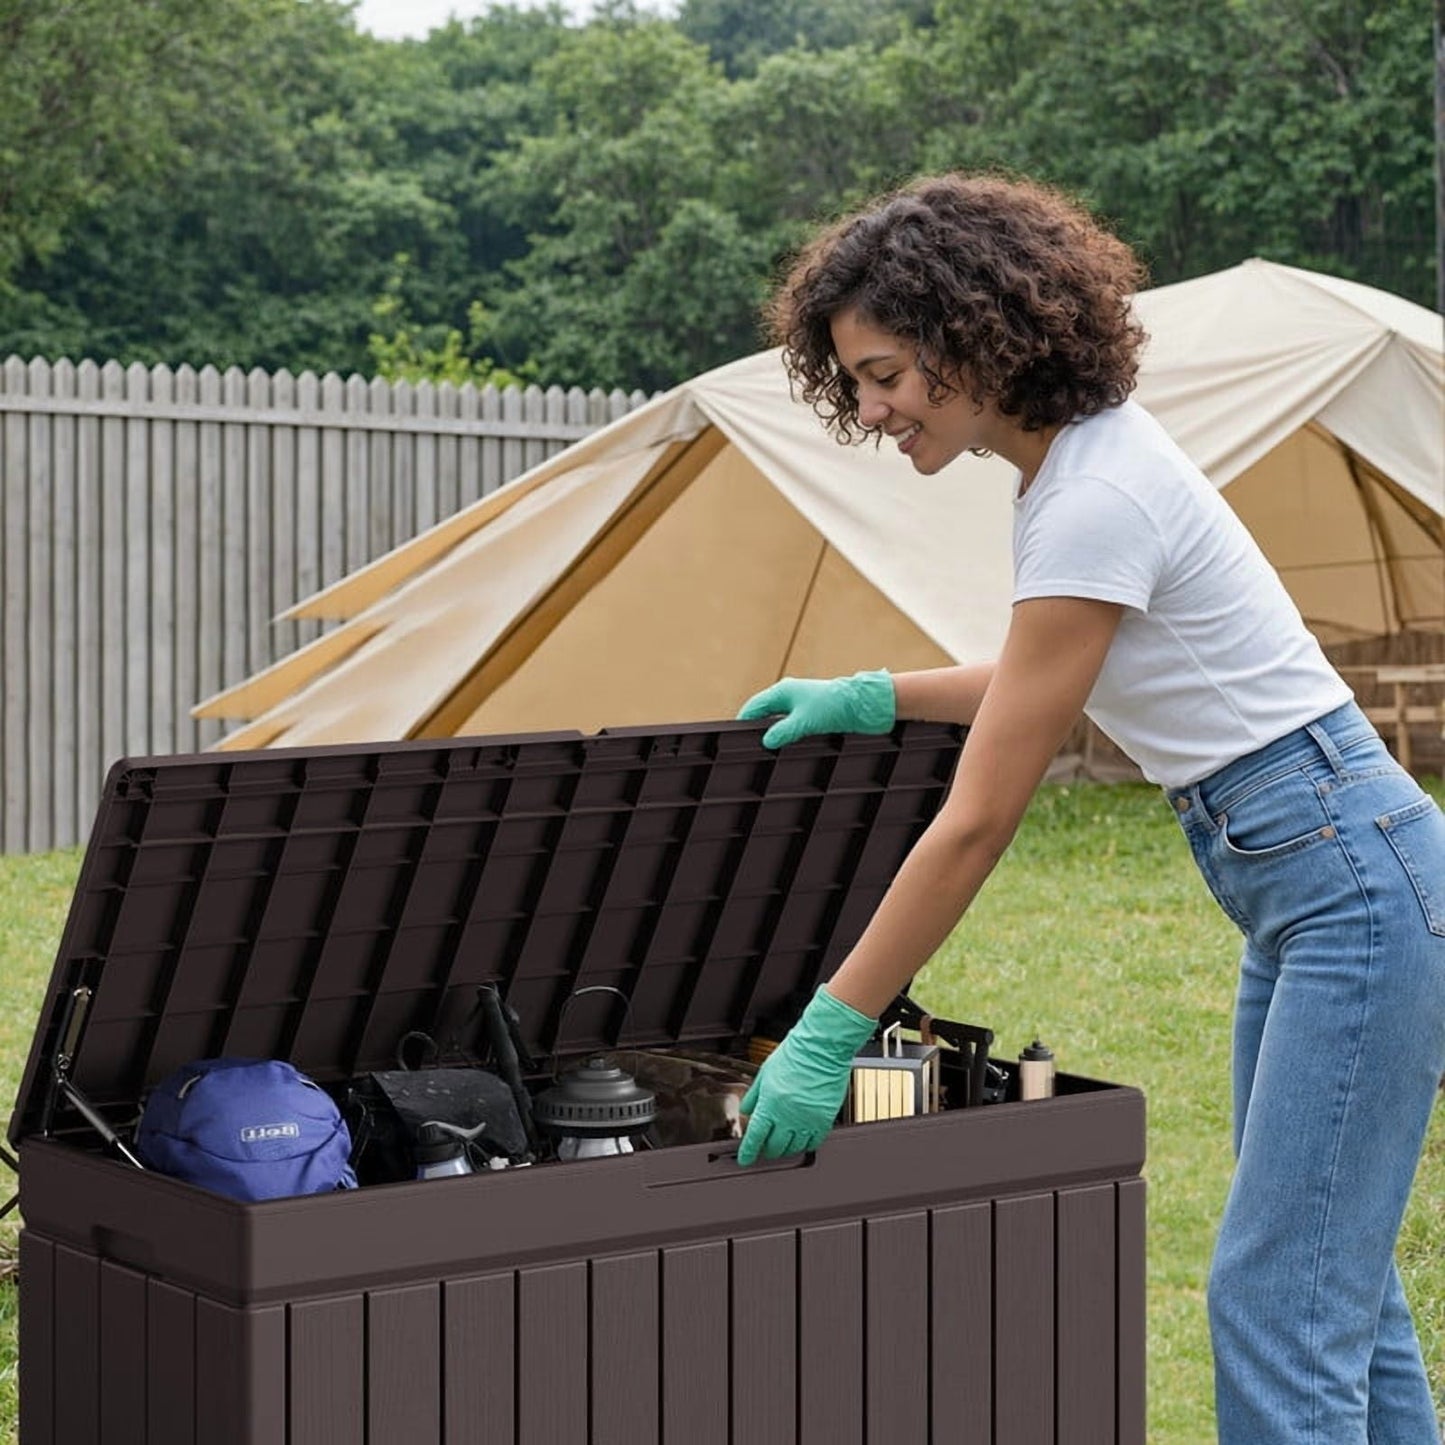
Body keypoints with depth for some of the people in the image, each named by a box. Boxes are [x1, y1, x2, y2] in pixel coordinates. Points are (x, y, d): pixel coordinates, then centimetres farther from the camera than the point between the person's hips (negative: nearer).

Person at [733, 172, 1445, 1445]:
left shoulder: (1093, 505, -23)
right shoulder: (1081, 456, 6)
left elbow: (976, 824, -22)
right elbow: (1072, 675, 25)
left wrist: (828, 1036, -17)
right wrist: (871, 698, 17)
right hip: (1313, 891, 10)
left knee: (1276, 1302, -8)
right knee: (1332, 1277, 16)